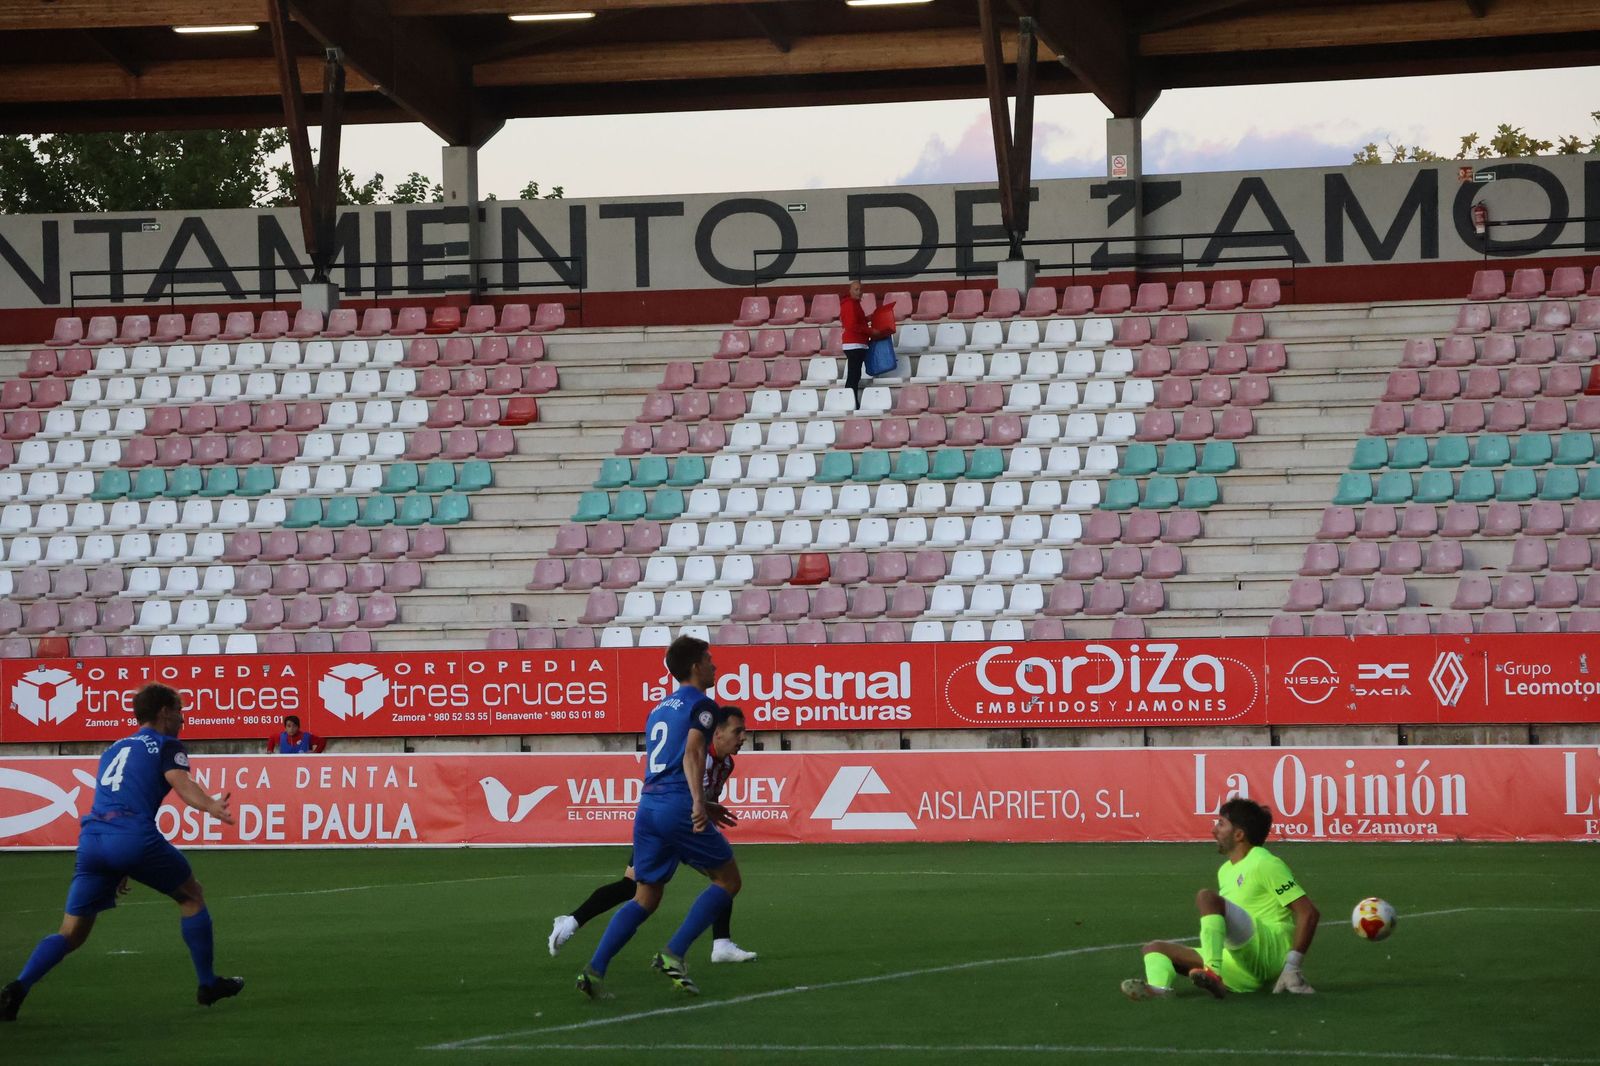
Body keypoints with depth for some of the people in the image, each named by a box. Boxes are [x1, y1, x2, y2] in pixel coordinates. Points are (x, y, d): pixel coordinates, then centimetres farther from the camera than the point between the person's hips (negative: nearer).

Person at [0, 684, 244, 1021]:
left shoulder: (115, 750, 31)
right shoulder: (166, 746, 10)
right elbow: (181, 783, -11)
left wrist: (118, 870, 41)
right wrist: (212, 807, -29)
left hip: (91, 838, 6)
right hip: (135, 836, -5)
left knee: (71, 933, 7)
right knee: (192, 896, 18)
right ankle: (208, 984, 24)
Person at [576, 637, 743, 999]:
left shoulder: (660, 709, 25)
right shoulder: (701, 705, 0)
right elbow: (692, 753, -17)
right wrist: (699, 802, -28)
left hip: (648, 807, 7)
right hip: (678, 809, -7)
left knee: (645, 898, 12)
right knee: (727, 879, 7)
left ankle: (594, 969, -5)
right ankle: (673, 954, -5)